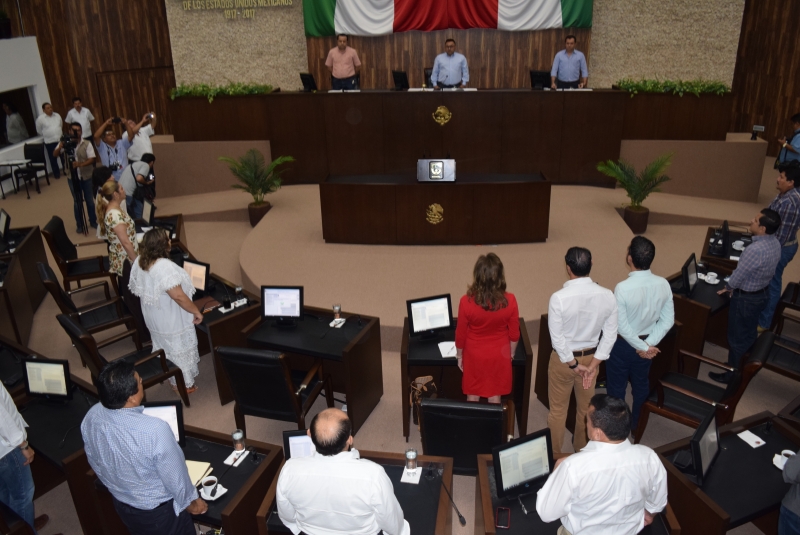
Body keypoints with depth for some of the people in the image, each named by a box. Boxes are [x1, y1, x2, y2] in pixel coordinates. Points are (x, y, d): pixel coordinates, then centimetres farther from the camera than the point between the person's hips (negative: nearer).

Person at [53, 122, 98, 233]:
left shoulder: (87, 143, -8)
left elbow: (92, 159, -16)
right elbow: (55, 155, -6)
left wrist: (80, 164, -32)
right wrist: (60, 146, -26)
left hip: (87, 176, -1)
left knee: (90, 200, 9)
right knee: (77, 201, 8)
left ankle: (93, 221, 26)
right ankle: (80, 225, 18)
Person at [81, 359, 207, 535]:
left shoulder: (90, 418, -20)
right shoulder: (155, 430, -39)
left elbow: (95, 464, 0)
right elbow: (175, 477, -23)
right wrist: (190, 503, -4)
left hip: (121, 504, 6)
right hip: (158, 510, -6)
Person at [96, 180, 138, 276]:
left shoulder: (112, 209, 4)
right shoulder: (115, 215, -25)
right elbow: (126, 243, -24)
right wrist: (138, 262, -19)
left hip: (121, 257, 9)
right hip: (125, 261, -9)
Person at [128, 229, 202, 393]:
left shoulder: (139, 261, -6)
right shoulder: (165, 267, -33)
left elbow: (135, 288, 7)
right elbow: (178, 296, -34)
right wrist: (196, 312, -22)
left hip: (153, 317, 8)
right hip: (171, 320, -8)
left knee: (162, 347, 27)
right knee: (178, 350, 12)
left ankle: (167, 376, 46)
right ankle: (182, 384, 28)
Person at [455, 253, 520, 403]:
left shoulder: (466, 302, -24)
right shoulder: (510, 301, -21)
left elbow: (461, 334, -12)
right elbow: (514, 334, -8)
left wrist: (459, 355, 6)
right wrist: (511, 353, 11)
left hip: (474, 356, -1)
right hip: (499, 356, 1)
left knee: (473, 396, 19)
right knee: (495, 396, 19)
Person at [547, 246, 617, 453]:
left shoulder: (559, 298, -27)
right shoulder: (607, 296, -14)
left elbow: (557, 338, -21)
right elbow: (610, 335, -9)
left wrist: (573, 364, -10)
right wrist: (593, 364, -6)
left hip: (563, 359, -3)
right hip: (591, 357, 4)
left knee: (558, 409, 16)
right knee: (586, 407, 25)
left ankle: (554, 453, 32)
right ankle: (582, 448, 45)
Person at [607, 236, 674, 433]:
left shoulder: (622, 288, -30)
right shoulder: (663, 284, -15)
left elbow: (621, 326, -24)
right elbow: (668, 320, -8)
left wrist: (643, 347, -13)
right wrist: (650, 343, -7)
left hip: (623, 344, -5)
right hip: (646, 343, 5)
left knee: (616, 387, 15)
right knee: (641, 383, 25)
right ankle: (636, 423, 46)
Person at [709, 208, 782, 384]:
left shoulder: (755, 250, -35)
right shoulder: (775, 243, -5)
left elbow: (739, 274, -22)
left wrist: (728, 287, -1)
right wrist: (735, 286, 12)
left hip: (746, 297, -9)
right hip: (763, 292, 9)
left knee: (738, 337, 8)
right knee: (749, 333, 24)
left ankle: (734, 373, 23)